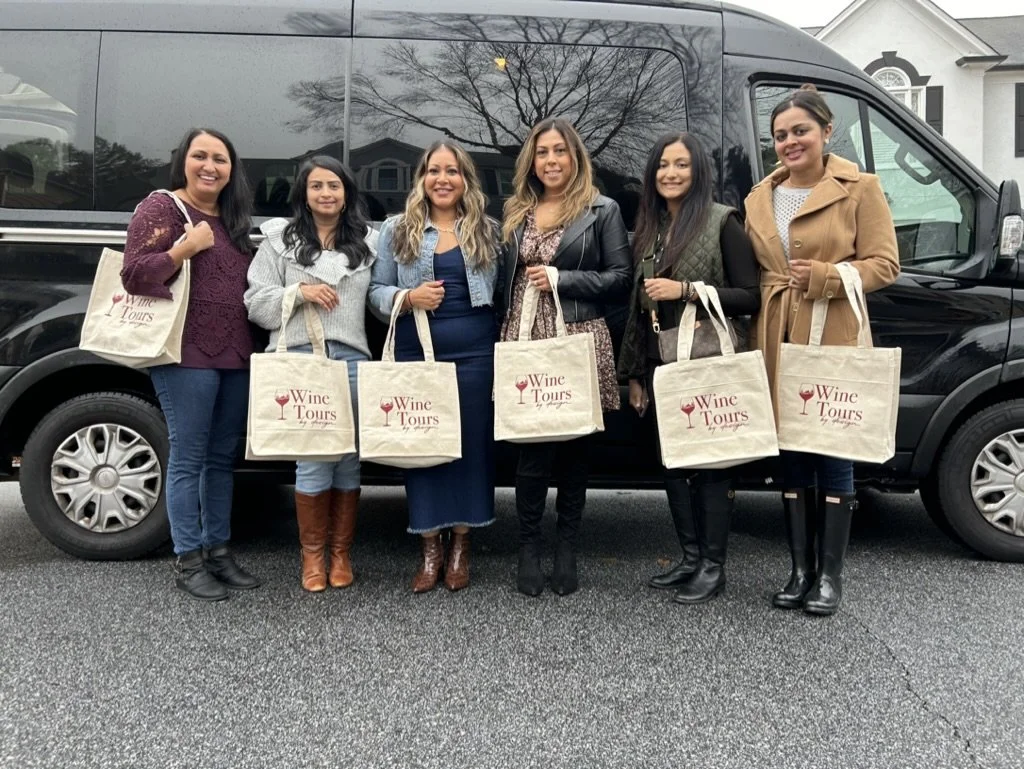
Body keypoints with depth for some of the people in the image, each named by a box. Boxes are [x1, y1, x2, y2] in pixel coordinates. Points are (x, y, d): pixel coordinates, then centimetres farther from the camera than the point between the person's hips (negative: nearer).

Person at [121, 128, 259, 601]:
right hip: (187, 355, -7)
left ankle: (217, 550, 22)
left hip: (236, 356, 7)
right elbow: (133, 277, -11)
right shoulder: (161, 208, -2)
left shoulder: (233, 220, 19)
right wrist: (189, 245, -18)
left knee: (223, 457, 12)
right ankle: (187, 561, 8)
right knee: (189, 458, -2)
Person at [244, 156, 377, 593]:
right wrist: (300, 292, -8)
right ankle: (312, 554, 13)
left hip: (353, 359, 2)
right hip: (299, 359, -2)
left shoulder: (367, 243, 16)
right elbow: (255, 302, 5)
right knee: (313, 460, -5)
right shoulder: (280, 239, 10)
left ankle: (341, 553, 19)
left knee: (349, 459, 4)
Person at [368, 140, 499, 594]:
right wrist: (409, 297, -13)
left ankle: (460, 547, 18)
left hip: (473, 353, 0)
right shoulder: (397, 230, 7)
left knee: (471, 445, 4)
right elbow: (376, 292, 5)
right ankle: (430, 548, 15)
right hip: (414, 354, 0)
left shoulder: (486, 231, 9)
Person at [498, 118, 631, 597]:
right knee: (530, 445, 0)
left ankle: (566, 552, 16)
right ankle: (528, 548, 11)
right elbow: (505, 279, 17)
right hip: (524, 341, 3)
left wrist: (560, 279, -11)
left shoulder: (602, 210, 4)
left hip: (578, 341, -3)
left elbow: (620, 278, -3)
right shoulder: (516, 212, 16)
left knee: (575, 445, 5)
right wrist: (503, 336, 7)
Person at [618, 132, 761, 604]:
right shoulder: (649, 230, 13)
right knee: (673, 460, 10)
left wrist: (685, 290, -18)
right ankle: (690, 557, 22)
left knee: (711, 460, 0)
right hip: (661, 365, 7)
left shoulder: (723, 223, -6)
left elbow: (751, 298, -10)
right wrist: (634, 373, 15)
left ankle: (713, 565, 10)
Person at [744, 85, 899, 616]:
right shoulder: (759, 198, 14)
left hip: (834, 343, -4)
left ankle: (830, 576, 12)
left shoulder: (860, 188, 0)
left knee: (833, 456, 1)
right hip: (778, 343, 5)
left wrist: (825, 277, -18)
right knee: (791, 457, 9)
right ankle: (800, 571, 20)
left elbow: (884, 264, -4)